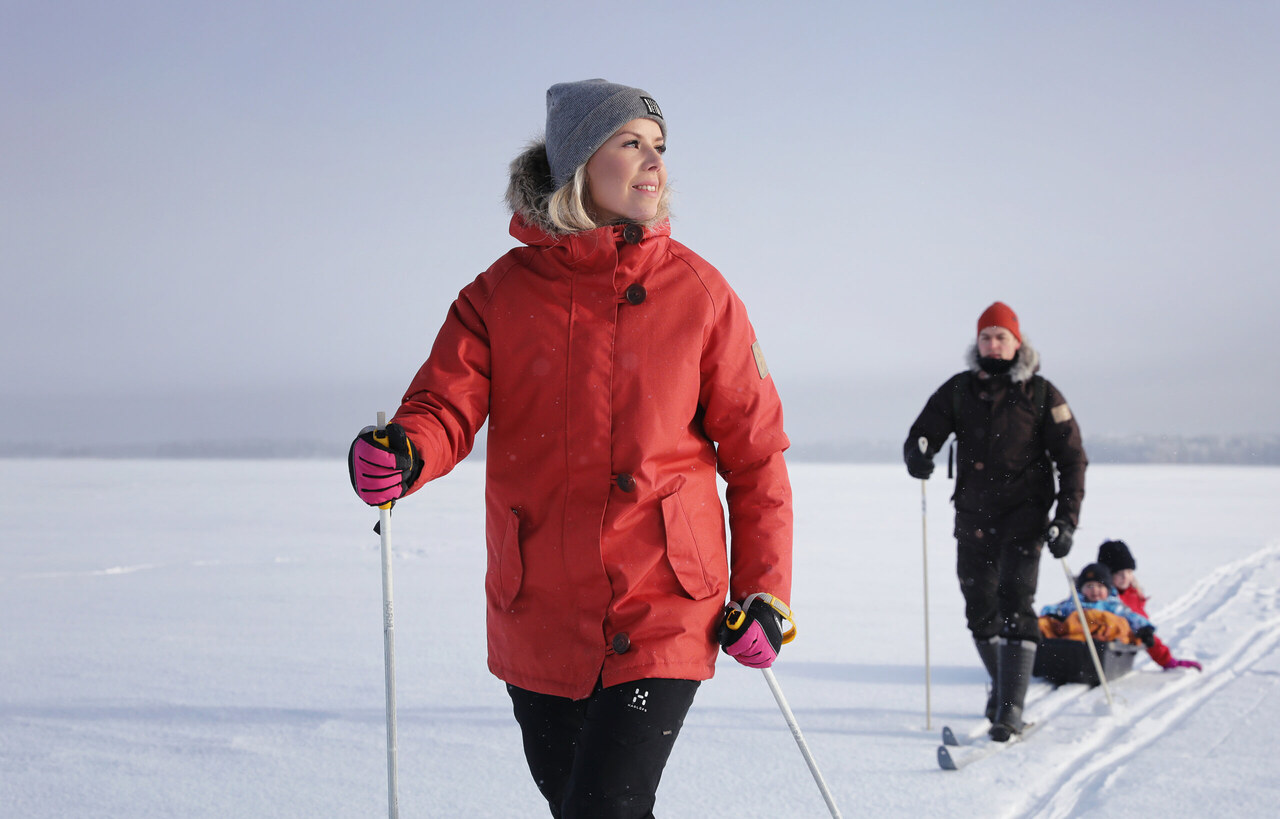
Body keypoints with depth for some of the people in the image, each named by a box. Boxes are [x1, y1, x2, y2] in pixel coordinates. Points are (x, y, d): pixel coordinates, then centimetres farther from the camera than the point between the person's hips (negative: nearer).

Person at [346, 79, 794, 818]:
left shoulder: (698, 292, -2)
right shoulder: (502, 293, 0)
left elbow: (755, 451, 2)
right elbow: (446, 405, -9)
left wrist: (764, 592, -1)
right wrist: (402, 456, -33)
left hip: (664, 613, -2)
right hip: (538, 619, 3)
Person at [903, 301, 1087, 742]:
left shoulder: (1041, 395, -1)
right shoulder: (958, 390, 5)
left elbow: (1072, 458, 2)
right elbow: (923, 433, 3)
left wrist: (1066, 519, -8)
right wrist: (918, 454, -23)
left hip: (1023, 513, -3)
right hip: (973, 516, 3)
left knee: (1014, 603, -15)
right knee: (980, 610, 10)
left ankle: (1011, 706, -13)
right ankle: (1002, 684, 32)